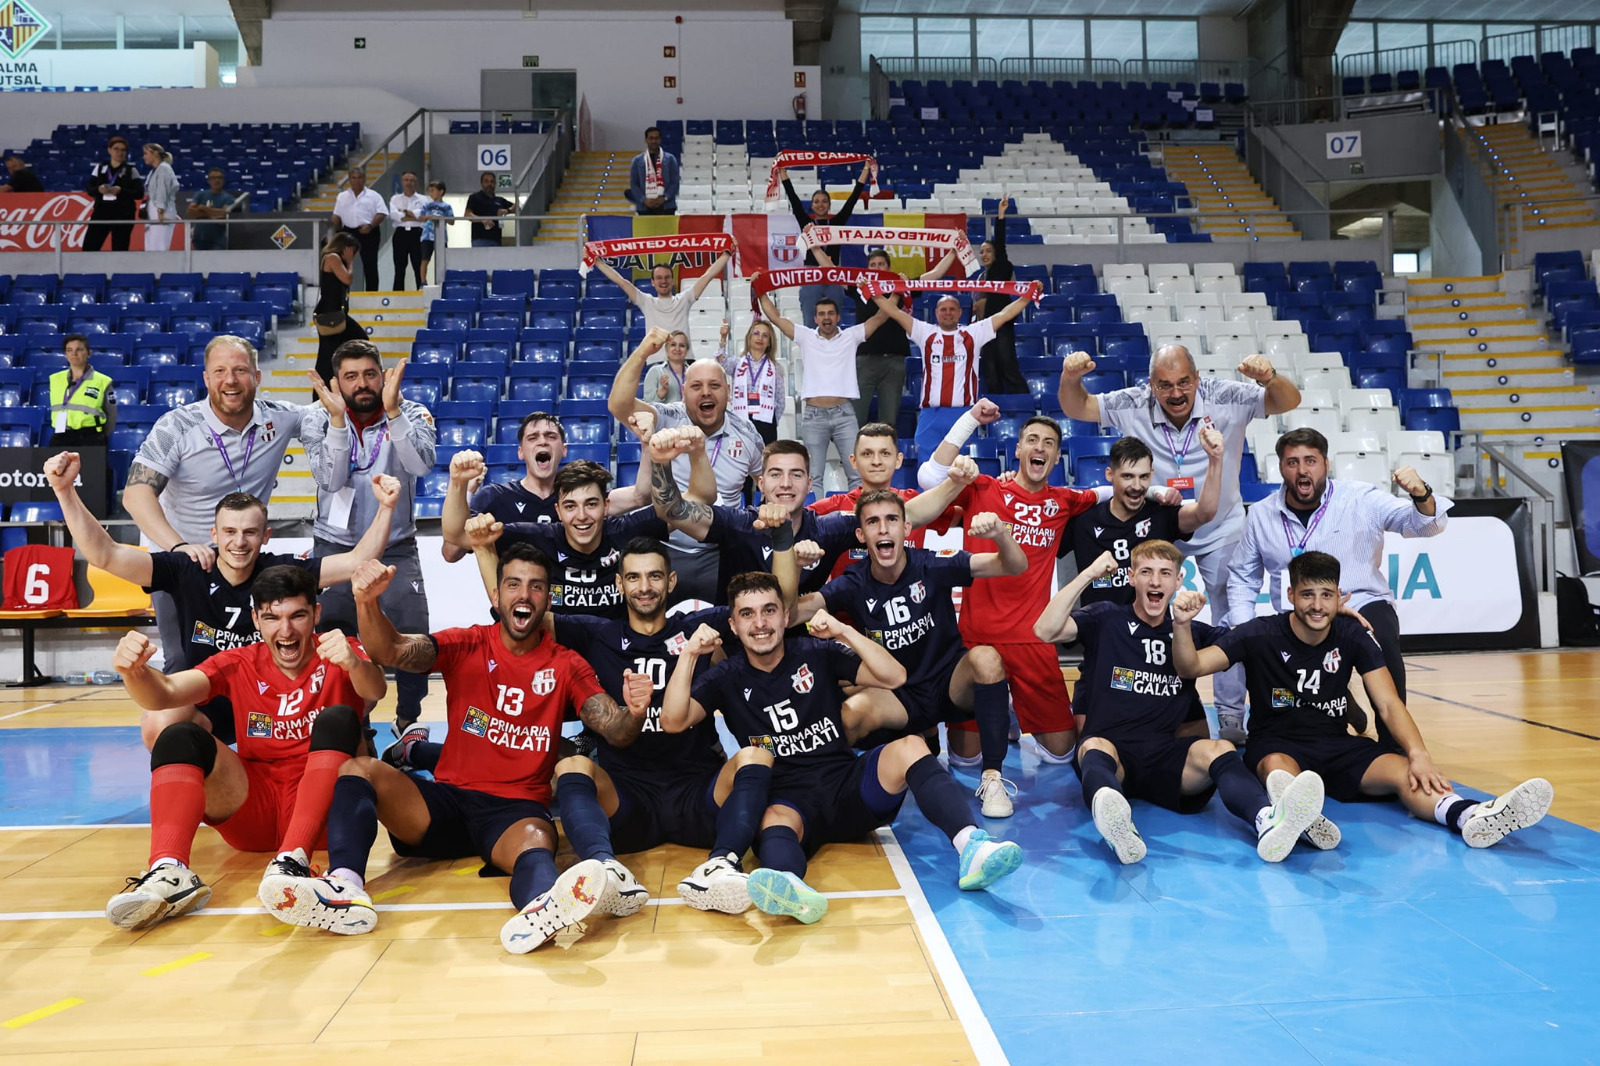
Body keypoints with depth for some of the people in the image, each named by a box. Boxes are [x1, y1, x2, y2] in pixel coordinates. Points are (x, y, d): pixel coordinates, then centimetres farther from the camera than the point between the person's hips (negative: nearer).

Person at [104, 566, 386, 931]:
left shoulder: (336, 656, 0)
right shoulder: (239, 664, 7)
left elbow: (375, 691, -23)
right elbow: (163, 695, -9)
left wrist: (354, 664, -47)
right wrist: (134, 671, -32)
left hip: (320, 809, -2)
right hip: (252, 811, 3)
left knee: (339, 718, -27)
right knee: (180, 736, -17)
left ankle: (292, 863, -42)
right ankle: (169, 873, -37)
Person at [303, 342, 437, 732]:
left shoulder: (411, 415, -6)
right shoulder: (319, 421, -5)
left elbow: (422, 464, -26)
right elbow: (331, 480, -20)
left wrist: (392, 410, -34)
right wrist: (338, 417, -28)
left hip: (396, 549, 0)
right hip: (335, 547, 1)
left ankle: (408, 719, 16)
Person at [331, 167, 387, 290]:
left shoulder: (373, 196, 6)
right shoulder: (342, 196, 16)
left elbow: (381, 213, -3)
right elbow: (336, 217, 17)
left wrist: (370, 226, -16)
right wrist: (337, 233, 8)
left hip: (368, 233, -3)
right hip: (348, 232, 3)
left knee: (370, 265, -2)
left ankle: (372, 292, 3)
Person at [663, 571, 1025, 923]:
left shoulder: (817, 653, 8)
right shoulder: (727, 677, 9)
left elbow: (895, 676, -1)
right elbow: (673, 722, -5)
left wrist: (843, 631, -12)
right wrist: (689, 654, -14)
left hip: (846, 786, 2)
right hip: (788, 801, -1)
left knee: (910, 747, -25)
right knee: (774, 821, -37)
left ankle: (972, 847, -44)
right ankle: (789, 887, -71)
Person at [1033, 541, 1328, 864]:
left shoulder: (1192, 631, 19)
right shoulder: (1106, 619, 8)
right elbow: (1046, 630, -8)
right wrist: (1088, 574, -7)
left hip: (1167, 754, 3)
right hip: (1111, 750, -2)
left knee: (1219, 750, -28)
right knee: (1096, 748, -36)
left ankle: (1268, 820, -57)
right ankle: (1116, 824, -68)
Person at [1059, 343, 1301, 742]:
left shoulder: (1226, 398, -19)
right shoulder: (1133, 406, -15)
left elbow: (1288, 401, -22)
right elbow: (1077, 408, -12)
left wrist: (1270, 378, -45)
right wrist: (1071, 377, -34)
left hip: (1221, 531, -1)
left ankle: (1231, 716, 15)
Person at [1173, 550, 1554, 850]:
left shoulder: (1354, 635, 1)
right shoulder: (1261, 634, -7)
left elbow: (1388, 704, -4)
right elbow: (1191, 667, -16)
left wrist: (1418, 754, -23)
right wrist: (1182, 624, -37)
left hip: (1338, 746, 4)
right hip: (1276, 744, -3)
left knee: (1403, 771, -26)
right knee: (1278, 768, -40)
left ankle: (1469, 816, -55)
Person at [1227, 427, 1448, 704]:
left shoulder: (1362, 499, -4)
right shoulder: (1261, 515, 2)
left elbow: (1427, 524, -10)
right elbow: (1242, 577, 15)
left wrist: (1421, 495, -33)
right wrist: (1243, 629, 2)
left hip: (1364, 606, -3)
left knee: (1381, 644, -34)